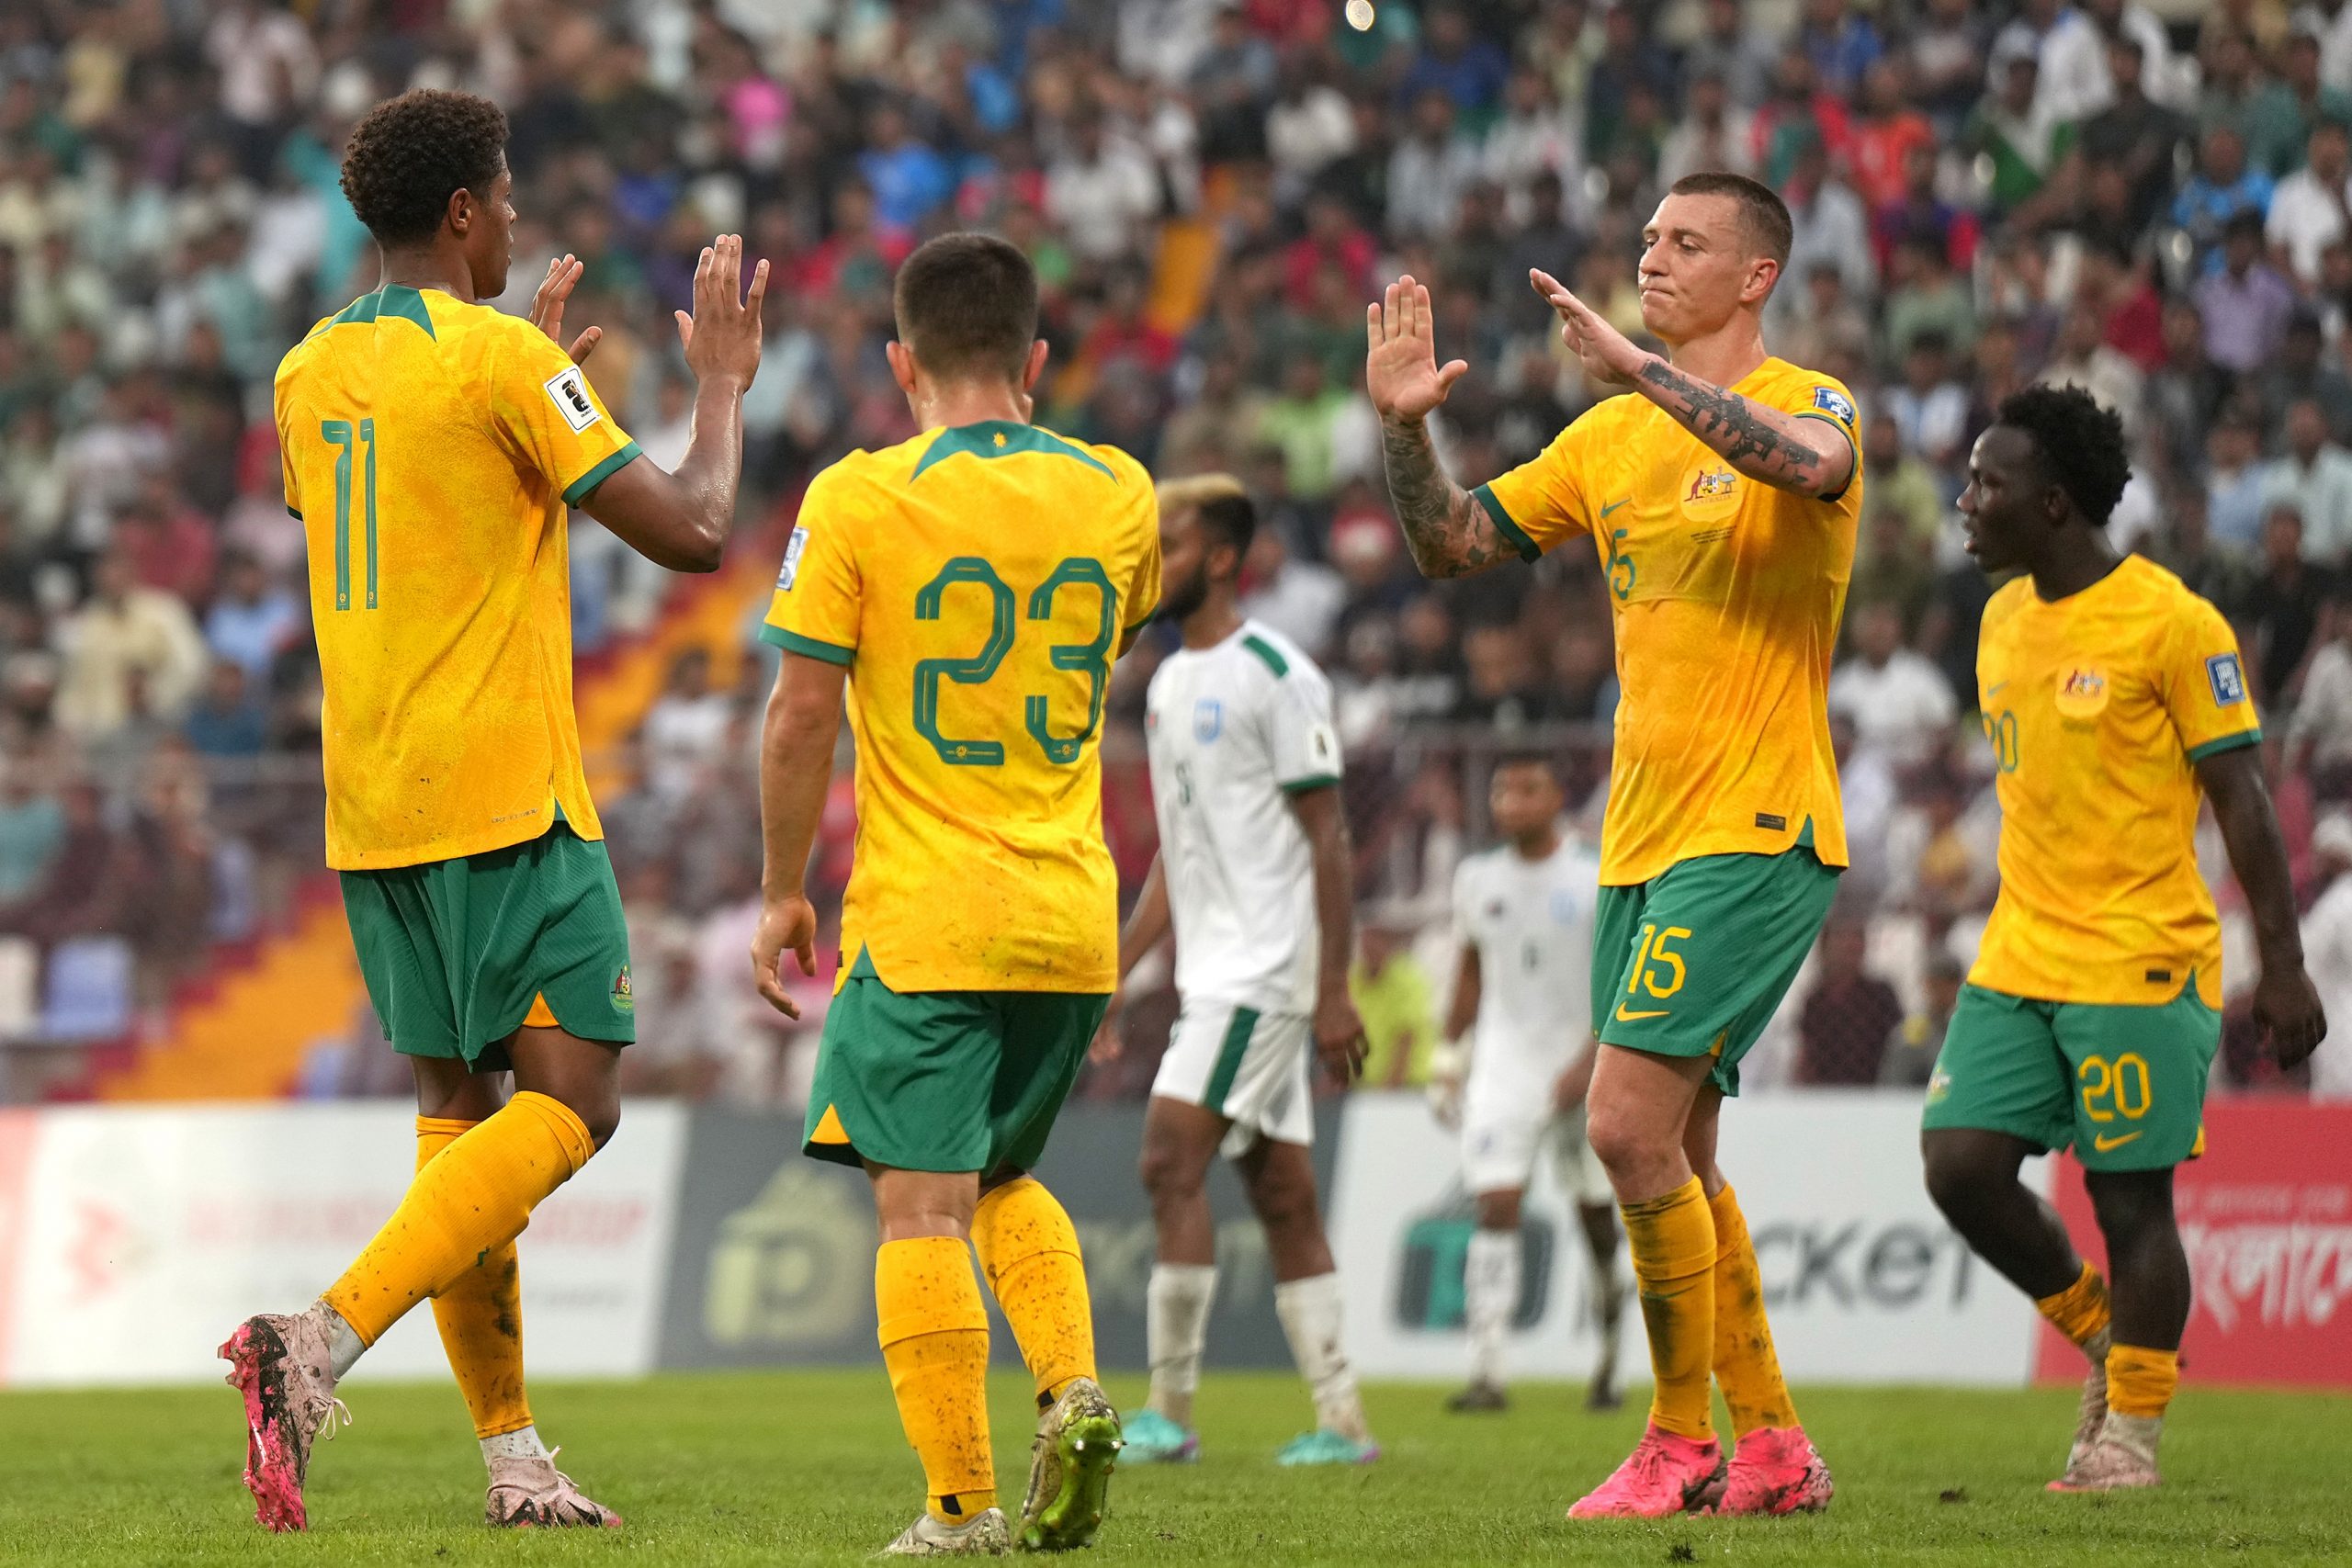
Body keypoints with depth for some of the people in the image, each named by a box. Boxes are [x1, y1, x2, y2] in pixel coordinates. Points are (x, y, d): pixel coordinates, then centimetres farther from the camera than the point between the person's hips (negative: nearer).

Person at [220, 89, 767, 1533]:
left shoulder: (310, 372, 12)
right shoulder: (501, 358, -10)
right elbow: (689, 533, -11)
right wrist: (725, 386, 6)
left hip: (369, 811, 8)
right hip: (507, 800, -8)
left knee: (457, 1104, 13)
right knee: (571, 1101, -7)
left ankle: (512, 1453, 12)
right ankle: (323, 1343, -24)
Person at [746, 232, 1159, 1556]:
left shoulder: (858, 500, -8)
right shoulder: (1118, 493, 5)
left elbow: (802, 716, -7)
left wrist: (782, 891, 3)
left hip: (921, 922, -5)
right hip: (1074, 918, 5)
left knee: (921, 1204, -3)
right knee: (1002, 1177, 22)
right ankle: (1075, 1394, 1)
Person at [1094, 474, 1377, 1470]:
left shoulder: (1275, 676, -11)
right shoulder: (1169, 684, 16)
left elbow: (1329, 838, -12)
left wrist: (1334, 993, -17)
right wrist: (1112, 977, 17)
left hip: (1268, 969, -9)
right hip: (1213, 974, 9)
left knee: (1171, 1159, -15)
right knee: (1280, 1195, 7)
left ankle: (1170, 1411, -13)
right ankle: (1342, 1421, 9)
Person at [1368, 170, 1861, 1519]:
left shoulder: (1813, 401, -8)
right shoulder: (1611, 440, 14)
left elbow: (1808, 460, -33)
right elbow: (1455, 545, 14)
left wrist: (1636, 370, -37)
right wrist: (1406, 425, -3)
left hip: (1754, 835, -8)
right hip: (1641, 840, 8)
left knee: (1631, 1127, -16)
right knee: (1673, 1157, 11)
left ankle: (1684, 1443, -4)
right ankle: (1774, 1449, 20)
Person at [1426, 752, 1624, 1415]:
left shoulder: (1599, 878, -6)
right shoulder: (1477, 878, 6)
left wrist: (1589, 1061, -16)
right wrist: (1449, 1056, 14)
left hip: (1585, 1065, -2)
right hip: (1504, 1057, 2)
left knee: (1594, 1211, 8)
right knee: (1495, 1206, -13)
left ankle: (1610, 1346, 33)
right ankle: (1487, 1372, -19)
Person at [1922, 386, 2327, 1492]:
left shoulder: (2170, 623, -10)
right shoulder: (2004, 621, 12)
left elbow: (2241, 801, -9)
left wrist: (2284, 971, -10)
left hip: (2141, 963, -7)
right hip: (2018, 963, 7)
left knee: (2131, 1197, -2)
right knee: (1961, 1163, -4)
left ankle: (2130, 1432, 10)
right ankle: (2100, 1331, 18)